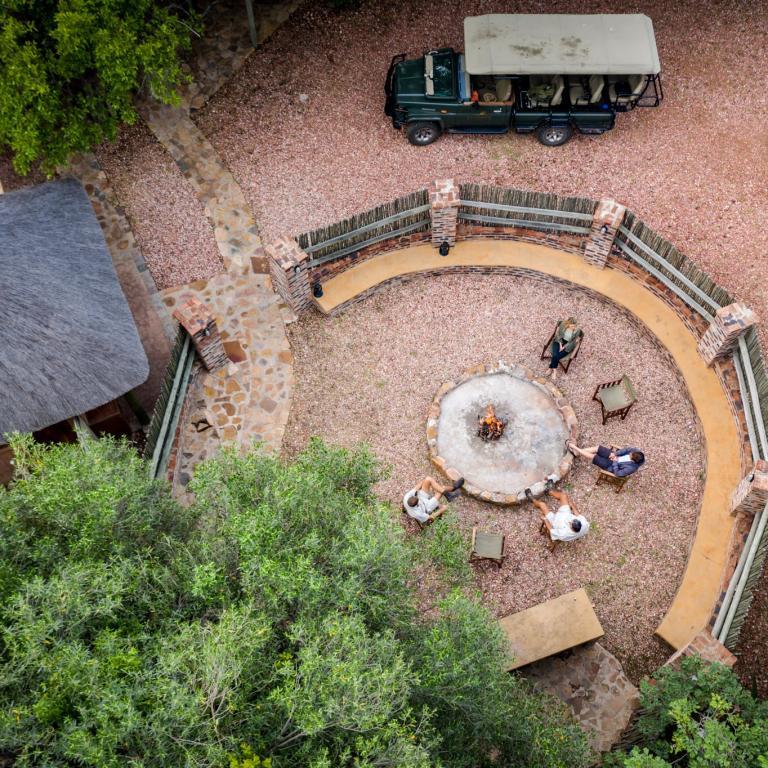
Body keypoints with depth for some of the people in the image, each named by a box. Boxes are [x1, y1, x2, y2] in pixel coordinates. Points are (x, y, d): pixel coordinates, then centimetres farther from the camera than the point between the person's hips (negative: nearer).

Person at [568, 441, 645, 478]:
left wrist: (615, 462, -22)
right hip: (615, 456, 6)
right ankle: (577, 452, 21)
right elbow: (626, 450, -8)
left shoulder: (631, 468, -36)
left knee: (591, 456, -8)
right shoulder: (636, 451, -22)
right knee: (597, 448, 1)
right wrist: (615, 454, -17)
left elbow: (617, 473, -27)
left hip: (612, 466, -6)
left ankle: (573, 447, 10)